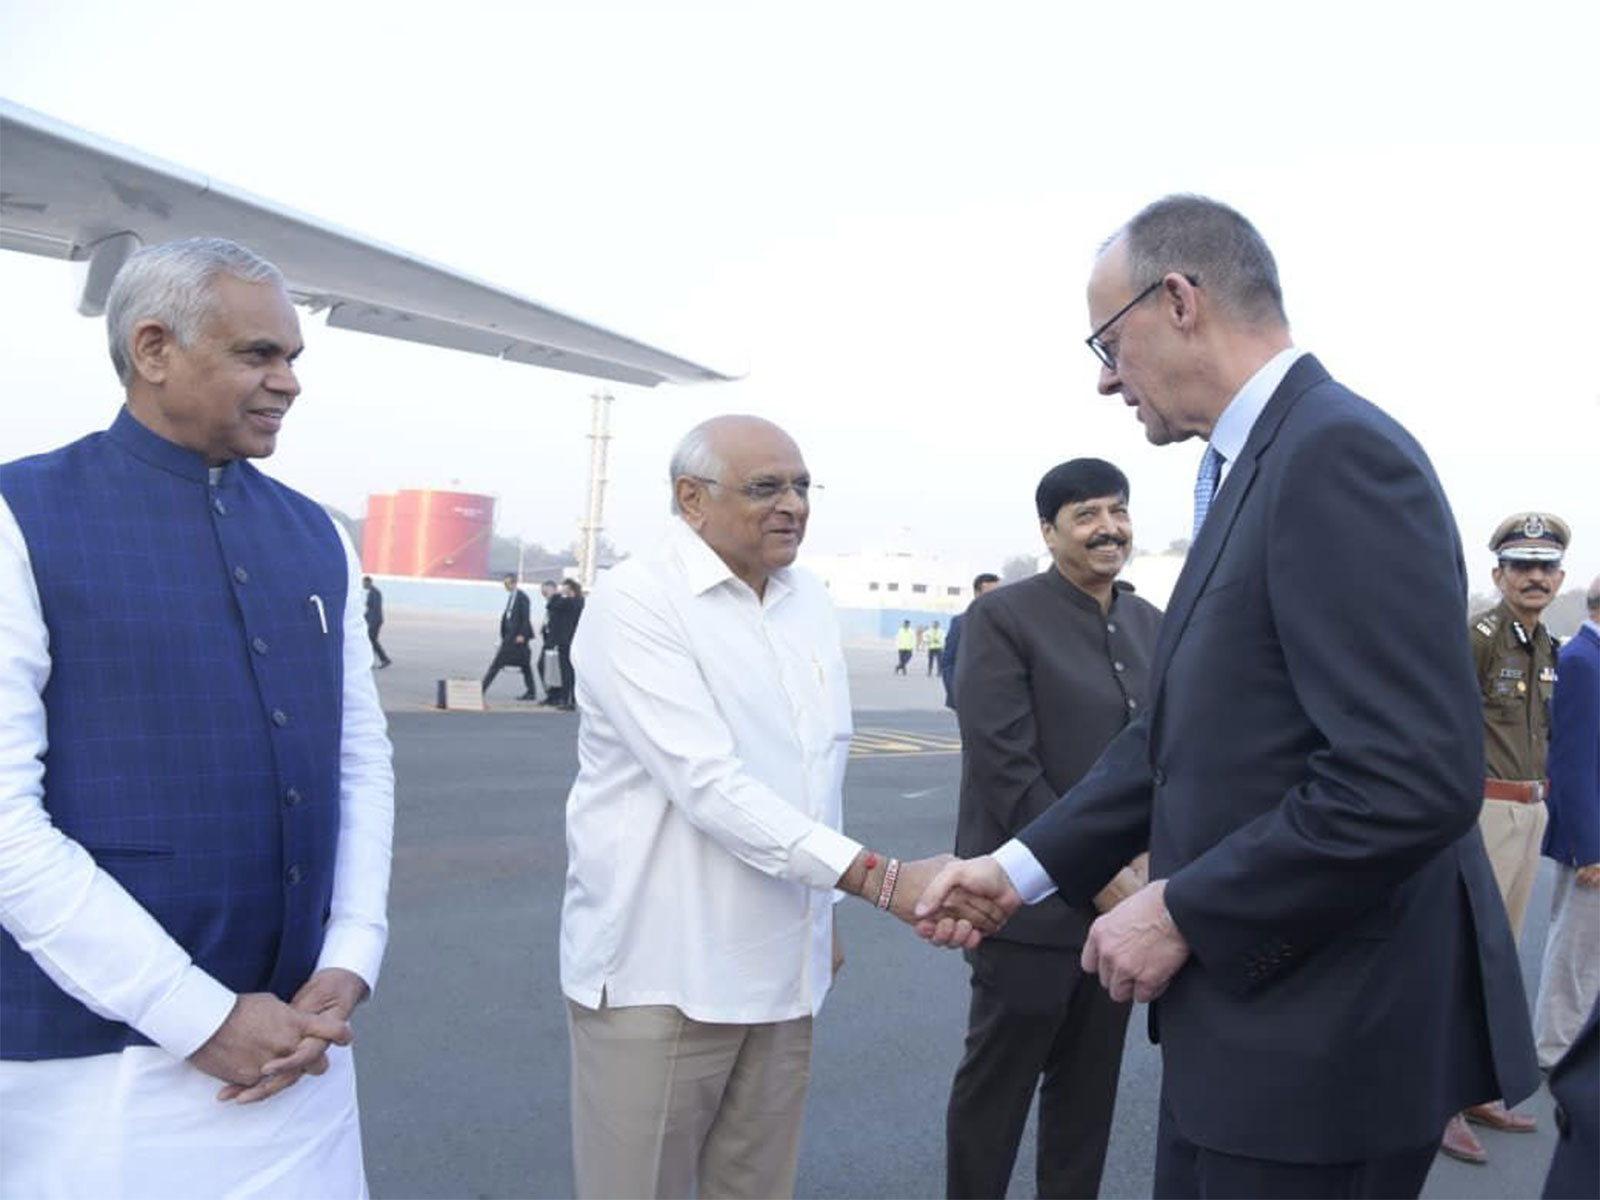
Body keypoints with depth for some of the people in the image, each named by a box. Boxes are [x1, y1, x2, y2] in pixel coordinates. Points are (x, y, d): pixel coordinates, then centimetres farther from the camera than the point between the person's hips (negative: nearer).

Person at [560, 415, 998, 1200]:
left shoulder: (809, 599, 8)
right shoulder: (635, 600, -14)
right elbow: (708, 783, -22)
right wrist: (880, 879, -25)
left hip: (779, 968, 6)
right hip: (658, 972, -6)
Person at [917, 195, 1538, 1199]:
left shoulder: (1341, 453, -19)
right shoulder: (1253, 467, 11)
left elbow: (1417, 777, -26)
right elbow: (1183, 731, 13)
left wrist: (1182, 912, -18)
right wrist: (1022, 868, 7)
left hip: (1319, 1036, -9)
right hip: (1249, 1007, 9)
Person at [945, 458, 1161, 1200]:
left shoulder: (1152, 625, 10)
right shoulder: (1002, 618, -9)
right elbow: (1003, 767, -16)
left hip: (1123, 897, 6)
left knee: (1090, 1089, 16)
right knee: (995, 1086, 8)